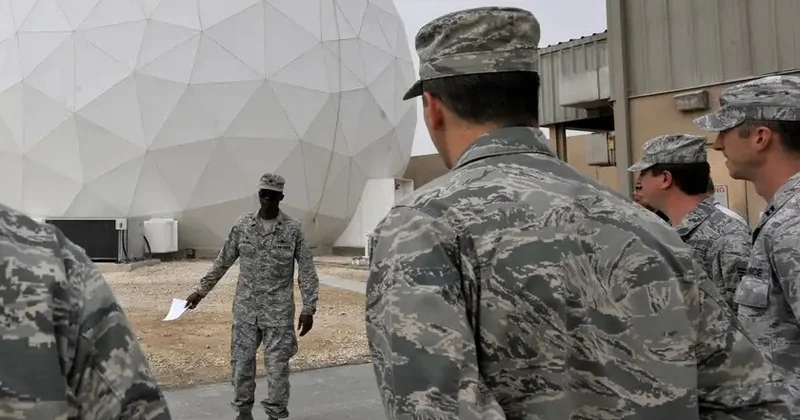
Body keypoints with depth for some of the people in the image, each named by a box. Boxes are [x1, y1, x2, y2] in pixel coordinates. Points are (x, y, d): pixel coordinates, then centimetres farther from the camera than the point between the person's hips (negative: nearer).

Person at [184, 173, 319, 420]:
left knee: (277, 366, 2)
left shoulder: (293, 230, -7)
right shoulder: (242, 226, 1)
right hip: (245, 309, 3)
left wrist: (308, 308, -7)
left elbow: (307, 271, -4)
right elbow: (223, 261, 10)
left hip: (279, 312, -3)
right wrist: (201, 290, 10)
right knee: (241, 362, 11)